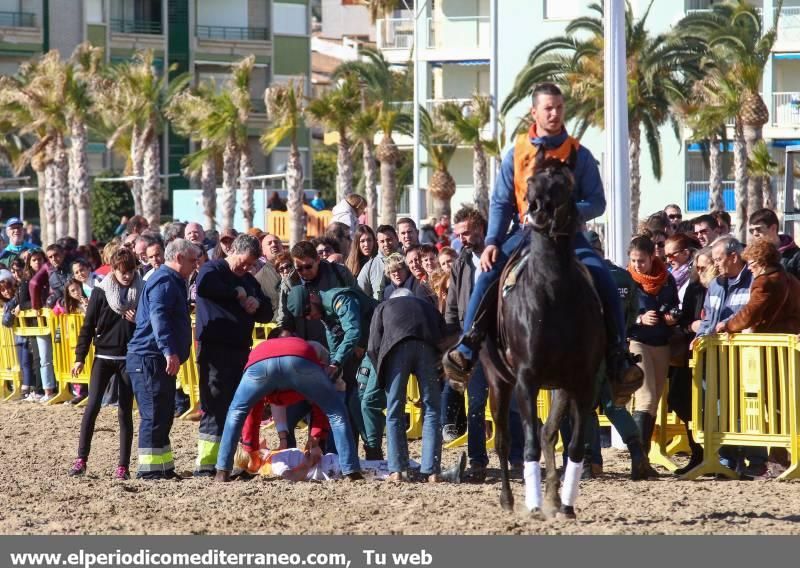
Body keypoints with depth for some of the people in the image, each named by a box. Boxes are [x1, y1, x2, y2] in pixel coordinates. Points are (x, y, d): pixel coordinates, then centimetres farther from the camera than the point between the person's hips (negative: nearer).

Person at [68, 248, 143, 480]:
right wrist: (80, 357, -3)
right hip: (104, 356, 0)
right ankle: (81, 459, -2)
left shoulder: (142, 292, 0)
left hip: (129, 358, 0)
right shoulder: (101, 291, -1)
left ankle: (124, 465, 5)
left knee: (125, 411, 2)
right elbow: (88, 326, 1)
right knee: (92, 406, -8)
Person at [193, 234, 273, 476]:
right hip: (215, 350, -8)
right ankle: (206, 463, -11)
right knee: (215, 406, -11)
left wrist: (258, 304, -1)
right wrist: (236, 293, -14)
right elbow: (204, 286, -25)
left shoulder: (249, 281, 22)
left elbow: (267, 314, 23)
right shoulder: (213, 269, -1)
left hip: (241, 351, 8)